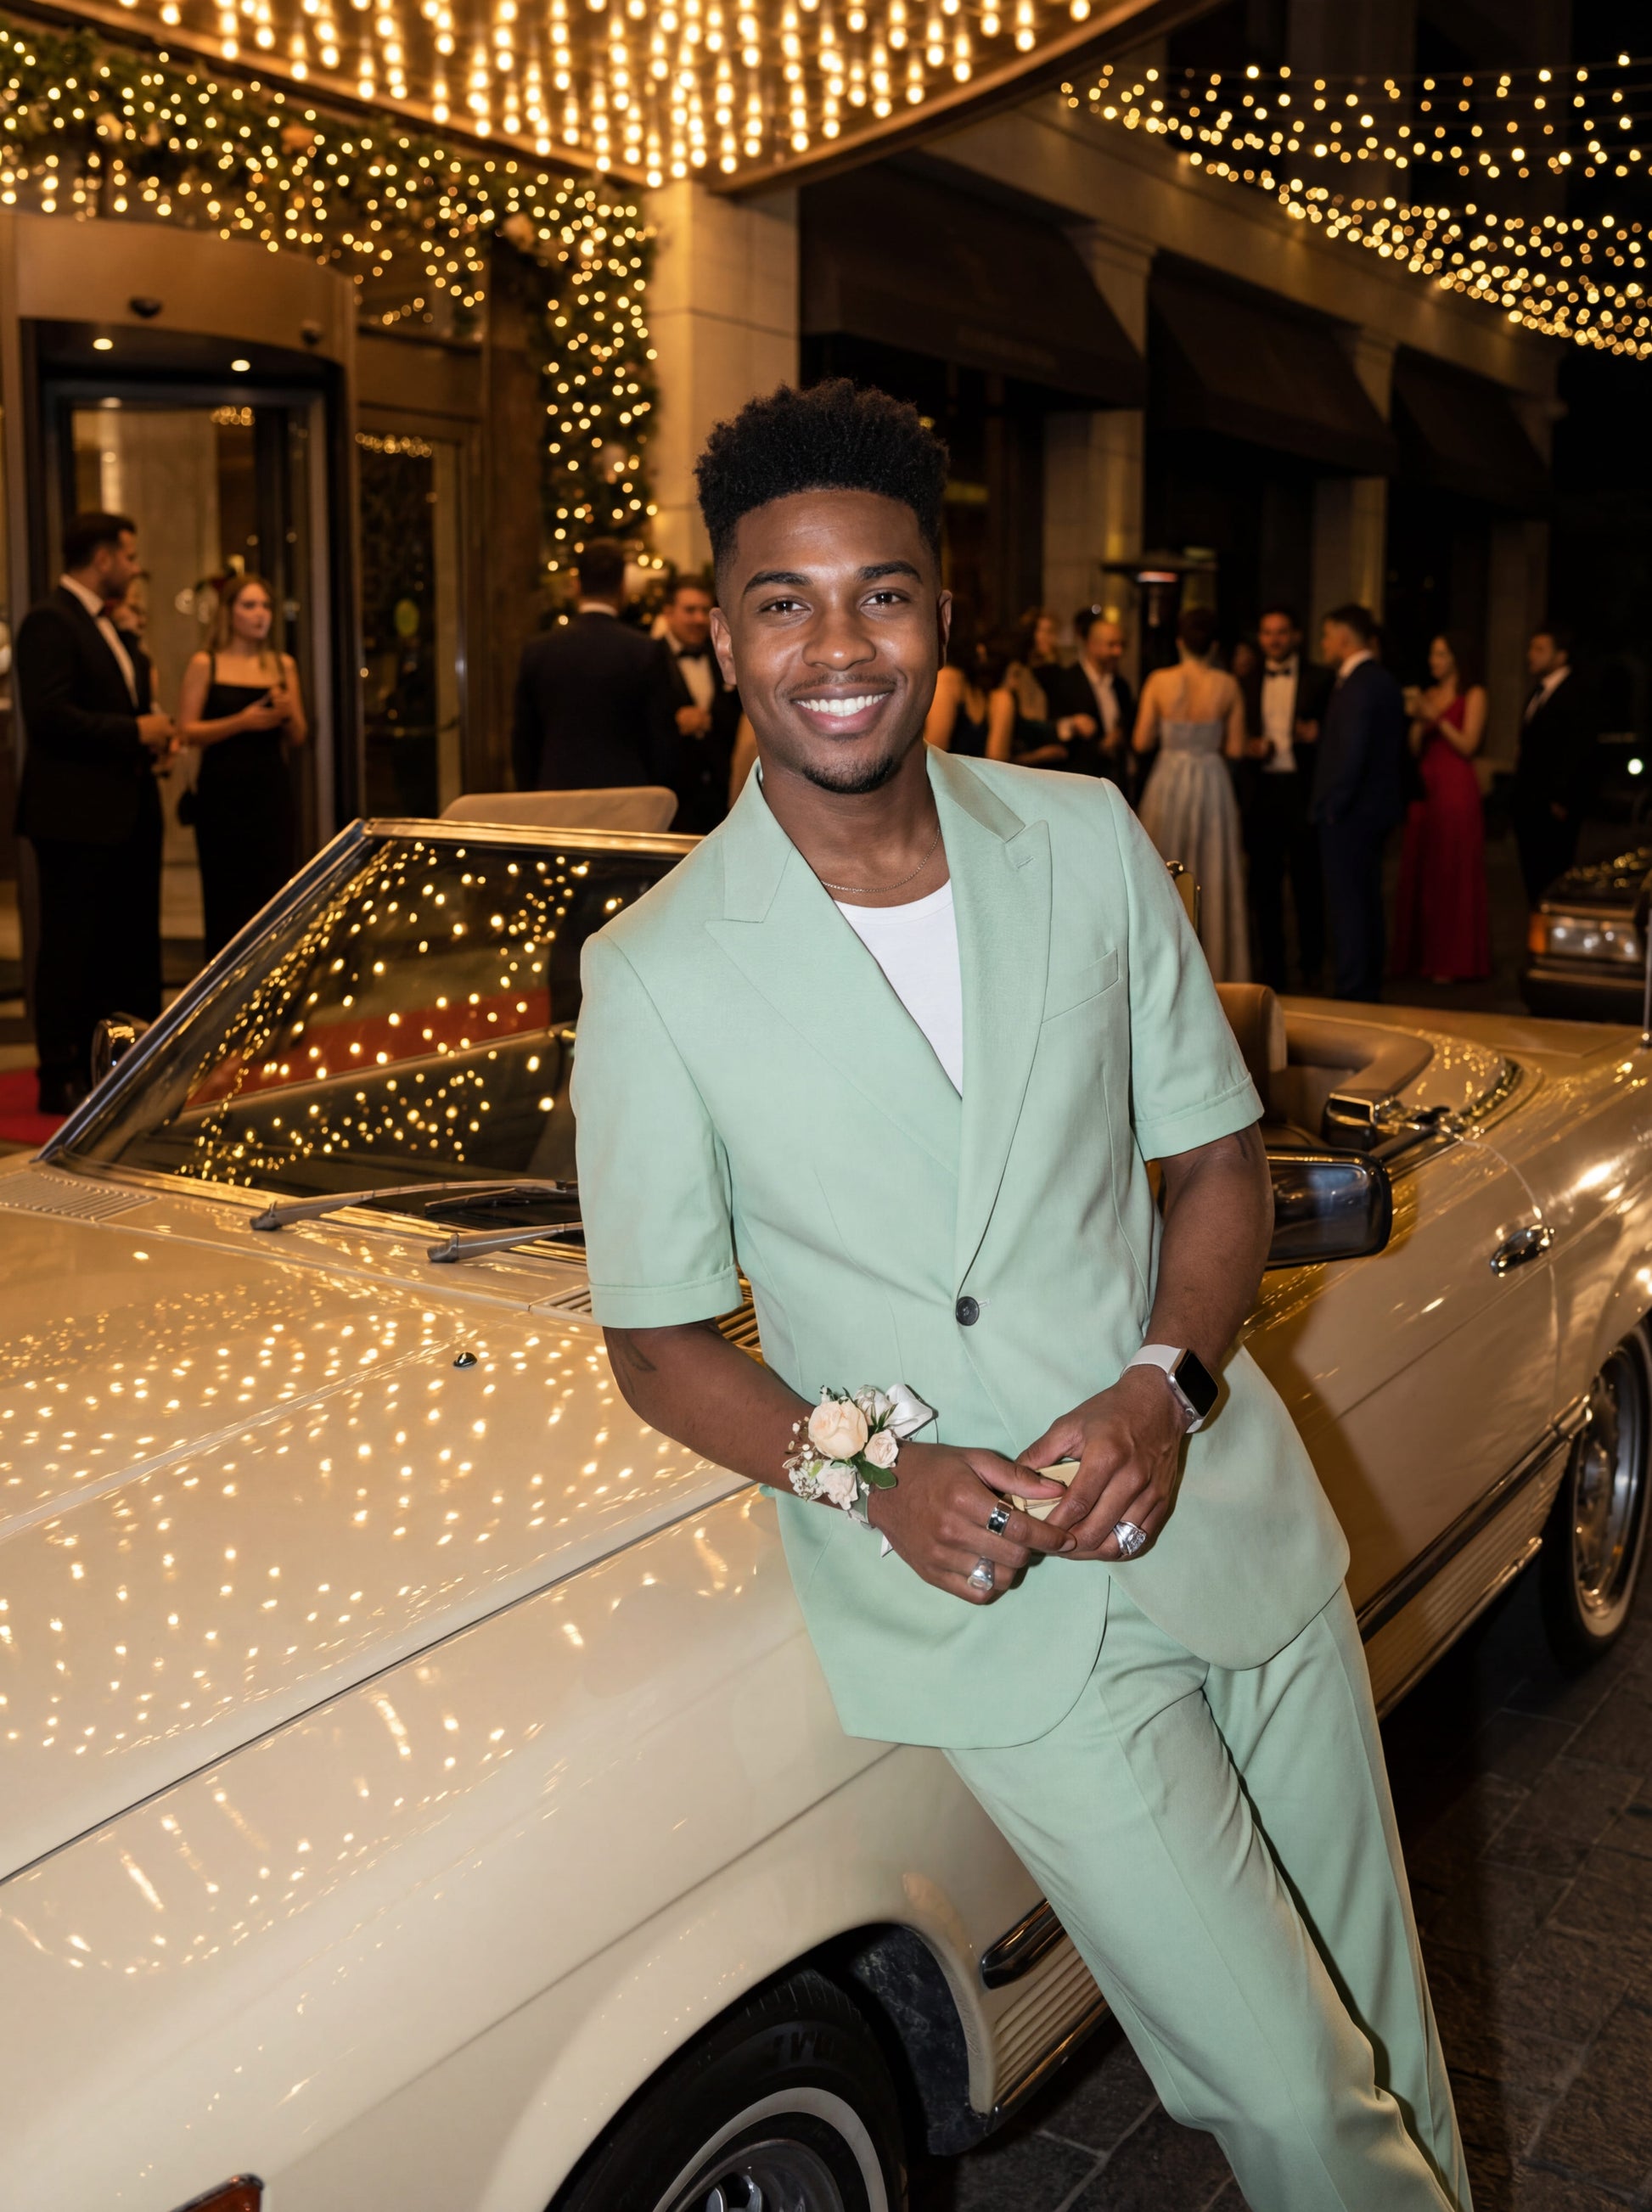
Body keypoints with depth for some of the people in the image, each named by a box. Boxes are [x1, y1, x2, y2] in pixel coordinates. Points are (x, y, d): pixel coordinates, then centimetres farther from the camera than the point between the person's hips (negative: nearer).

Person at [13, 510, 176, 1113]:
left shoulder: (107, 626, 19)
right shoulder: (50, 622, -11)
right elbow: (47, 715, -21)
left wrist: (153, 736, 7)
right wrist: (134, 731, -16)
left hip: (127, 812, 9)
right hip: (76, 814, -9)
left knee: (130, 946, 13)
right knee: (70, 948, -3)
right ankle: (62, 1078, 4)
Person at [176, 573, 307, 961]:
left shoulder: (283, 665, 11)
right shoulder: (205, 665, 2)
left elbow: (298, 737, 14)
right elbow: (187, 732, -6)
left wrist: (288, 713, -8)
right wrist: (241, 722, -17)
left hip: (272, 792, 3)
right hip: (222, 794, -3)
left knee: (274, 896, -3)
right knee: (225, 900, -2)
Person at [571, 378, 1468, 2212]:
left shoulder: (1085, 840, -1)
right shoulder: (657, 974, -10)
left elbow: (1216, 1156, 5)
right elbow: (656, 1346, -2)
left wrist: (1166, 1386, -13)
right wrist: (869, 1474, -18)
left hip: (1224, 1504, 4)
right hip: (993, 1602, -3)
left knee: (1376, 2010, 20)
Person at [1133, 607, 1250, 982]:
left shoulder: (1159, 681, -6)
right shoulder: (1226, 685, -5)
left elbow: (1142, 742, -3)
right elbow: (1236, 749, -2)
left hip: (1168, 782, 0)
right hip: (1211, 783, 0)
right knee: (1214, 877, 8)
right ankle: (1217, 966, 12)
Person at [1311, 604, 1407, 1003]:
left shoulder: (1357, 685, -17)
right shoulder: (1384, 681, 13)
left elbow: (1351, 753, -23)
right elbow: (1396, 748, 16)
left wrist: (1333, 806, -16)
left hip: (1349, 812, -10)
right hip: (1377, 808, 10)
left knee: (1346, 902, -5)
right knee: (1368, 901, 15)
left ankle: (1350, 992, -3)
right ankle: (1369, 989, 24)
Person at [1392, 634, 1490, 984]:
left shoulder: (1473, 695, 1)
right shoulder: (1427, 695, 16)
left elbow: (1468, 745, -8)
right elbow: (1415, 751, 11)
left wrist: (1436, 718, -14)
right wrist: (1417, 721, -5)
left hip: (1456, 790, -6)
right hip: (1424, 789, 6)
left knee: (1453, 874, -5)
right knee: (1420, 873, 4)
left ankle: (1454, 961, -2)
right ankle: (1424, 956, 10)